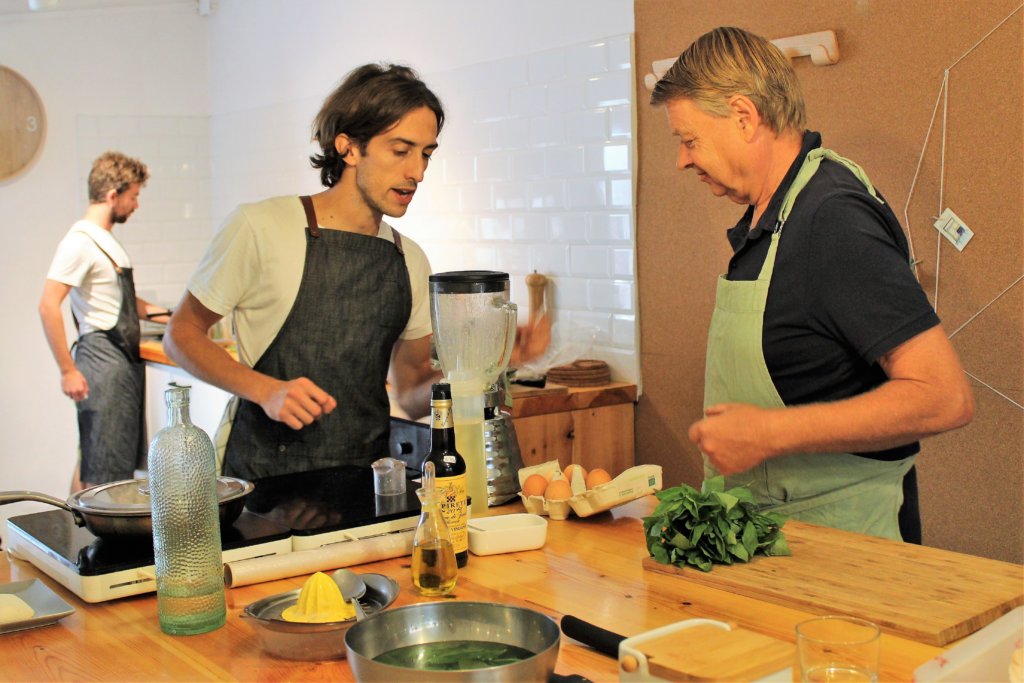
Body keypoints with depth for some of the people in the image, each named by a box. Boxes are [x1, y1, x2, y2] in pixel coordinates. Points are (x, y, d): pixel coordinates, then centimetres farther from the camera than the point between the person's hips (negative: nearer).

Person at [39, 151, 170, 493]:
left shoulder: (107, 241, 15)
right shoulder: (81, 242, -13)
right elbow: (48, 306, -20)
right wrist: (68, 371, -20)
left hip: (126, 358, 9)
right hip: (103, 359, -9)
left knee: (124, 458, 14)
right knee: (99, 466, -5)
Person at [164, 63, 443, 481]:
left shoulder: (411, 262, 10)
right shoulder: (261, 227, -5)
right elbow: (180, 335, 1)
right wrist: (265, 390, -14)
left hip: (363, 485, 4)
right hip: (258, 477, -4)